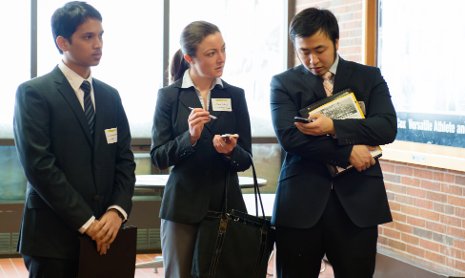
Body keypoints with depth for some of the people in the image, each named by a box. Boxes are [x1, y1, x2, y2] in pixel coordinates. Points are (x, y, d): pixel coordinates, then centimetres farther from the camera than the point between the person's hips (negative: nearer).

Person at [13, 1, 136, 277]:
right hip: (54, 234, -5)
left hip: (103, 234, 5)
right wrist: (85, 221, -15)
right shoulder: (34, 93, -5)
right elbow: (39, 166, -13)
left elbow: (125, 160, 11)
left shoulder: (110, 96, 13)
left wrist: (117, 211, -6)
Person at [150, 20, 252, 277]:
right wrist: (189, 137, -20)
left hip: (227, 204, 2)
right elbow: (158, 158, -5)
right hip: (183, 206, -2)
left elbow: (246, 160, 5)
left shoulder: (235, 96, 5)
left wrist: (230, 151, -17)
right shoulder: (169, 96, -1)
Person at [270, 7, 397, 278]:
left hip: (357, 200, 1)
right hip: (302, 201, -1)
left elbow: (387, 127, -4)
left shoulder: (369, 77, 9)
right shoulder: (283, 83, 6)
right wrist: (347, 152, -13)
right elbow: (289, 137, -8)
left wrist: (333, 127, -15)